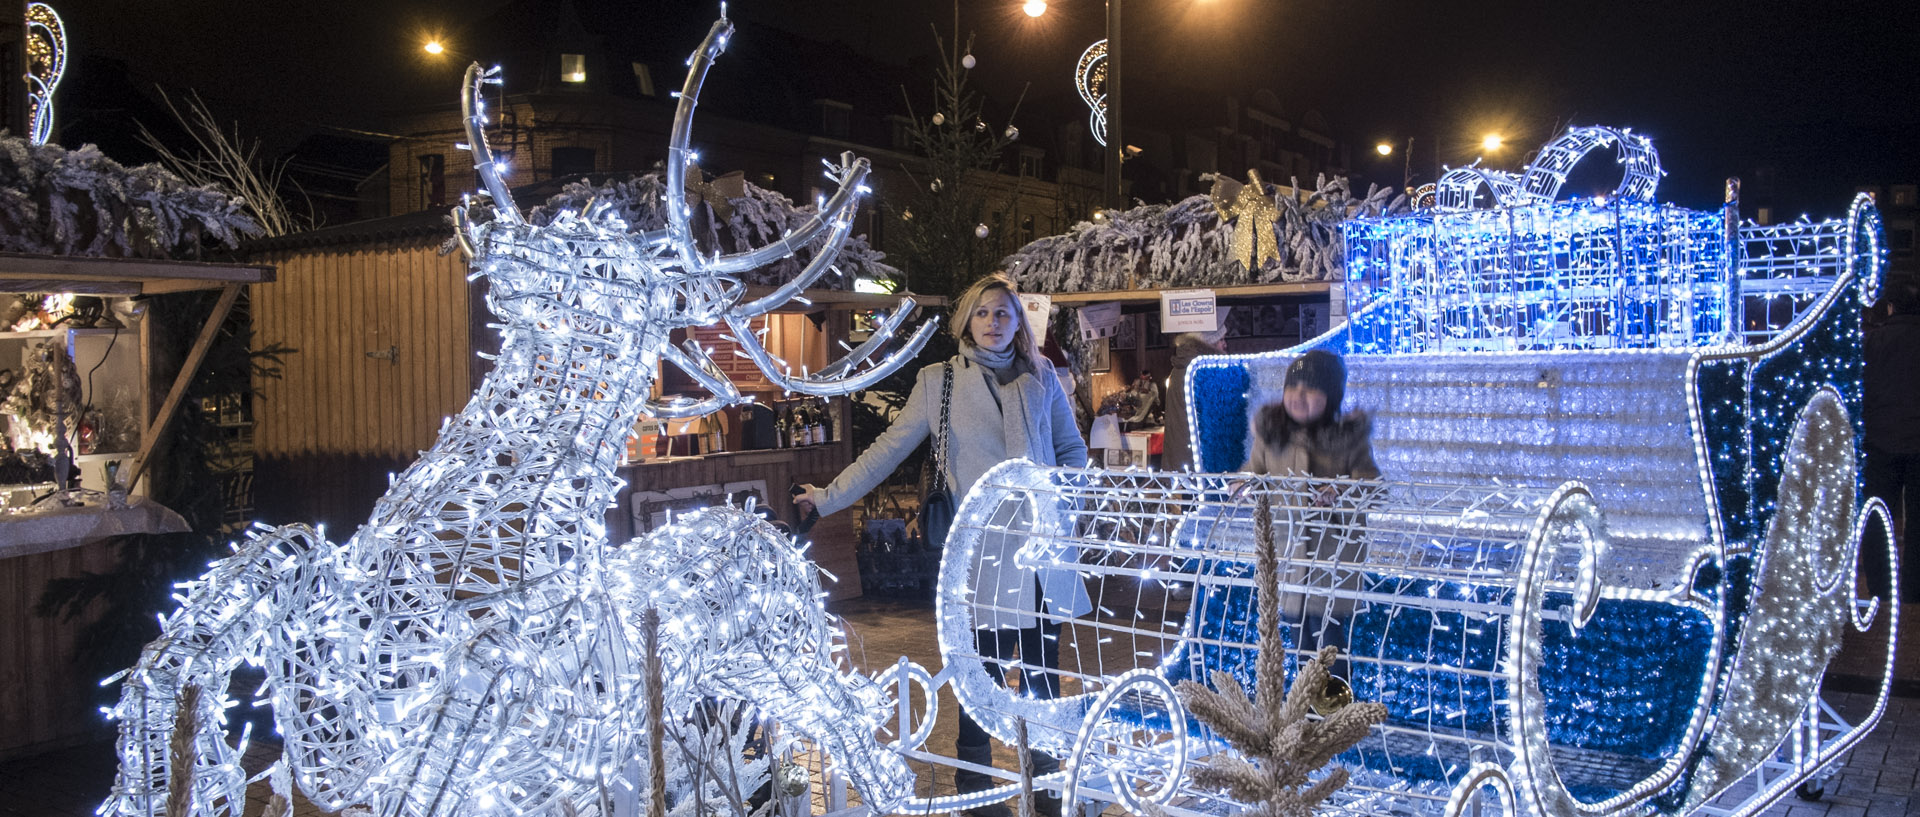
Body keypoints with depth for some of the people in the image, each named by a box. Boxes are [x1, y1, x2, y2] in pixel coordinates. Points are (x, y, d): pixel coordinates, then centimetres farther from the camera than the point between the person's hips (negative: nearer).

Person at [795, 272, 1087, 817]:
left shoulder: (1041, 376, 11)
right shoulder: (939, 381, 5)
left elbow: (1072, 448, 17)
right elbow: (888, 450, 7)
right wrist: (829, 497, 5)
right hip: (985, 552, -3)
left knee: (1044, 669, 9)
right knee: (984, 671, -2)